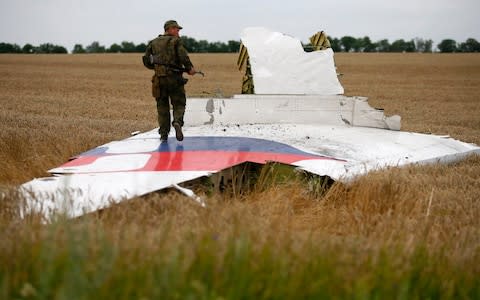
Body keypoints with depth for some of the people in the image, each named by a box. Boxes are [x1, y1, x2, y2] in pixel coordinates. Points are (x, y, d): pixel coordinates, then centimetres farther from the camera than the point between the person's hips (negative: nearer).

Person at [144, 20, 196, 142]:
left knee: (162, 106, 9)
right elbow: (183, 56, -16)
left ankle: (163, 133, 6)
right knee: (179, 104, 6)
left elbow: (146, 61, 12)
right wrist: (190, 68, -3)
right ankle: (177, 121, -22)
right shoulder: (176, 41, -1)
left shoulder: (154, 43, 13)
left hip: (159, 78, 3)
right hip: (174, 77, -3)